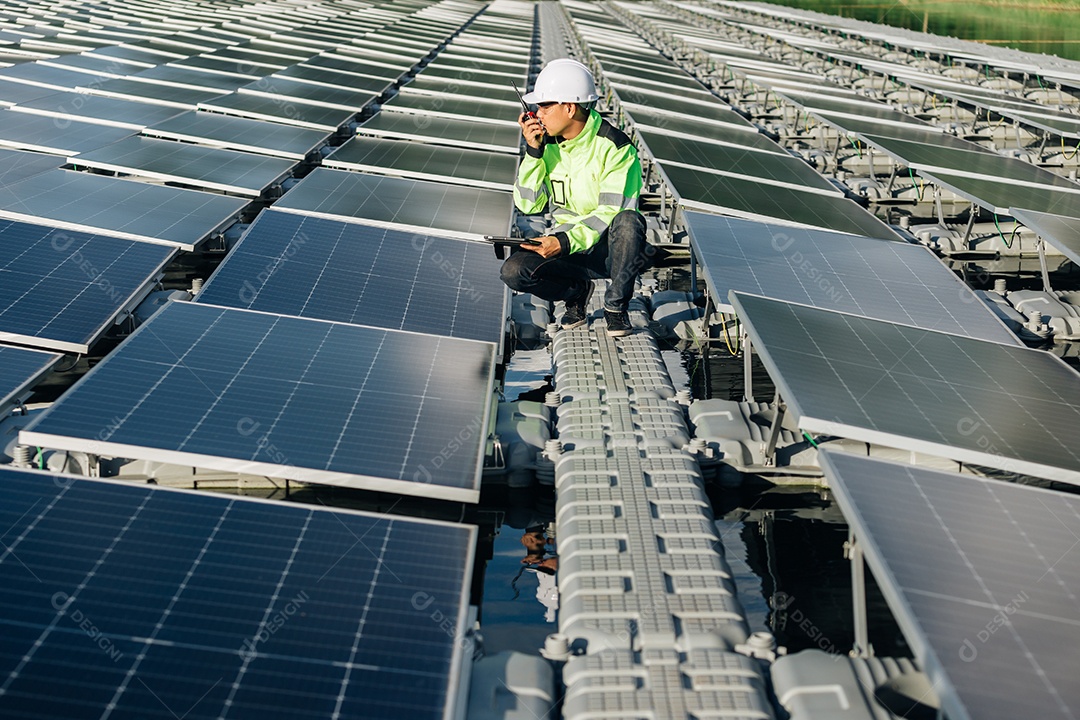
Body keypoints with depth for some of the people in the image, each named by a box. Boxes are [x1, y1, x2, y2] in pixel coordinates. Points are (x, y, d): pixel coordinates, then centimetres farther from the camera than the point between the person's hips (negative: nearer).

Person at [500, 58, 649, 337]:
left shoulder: (614, 146, -15)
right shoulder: (547, 144, 1)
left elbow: (612, 212, -20)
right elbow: (528, 204, -3)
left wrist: (566, 241, -31)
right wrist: (533, 152, -14)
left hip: (612, 247, -4)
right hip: (568, 245, 4)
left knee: (629, 221, -38)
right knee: (514, 271, -23)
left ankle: (616, 304, -14)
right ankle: (577, 290, 8)